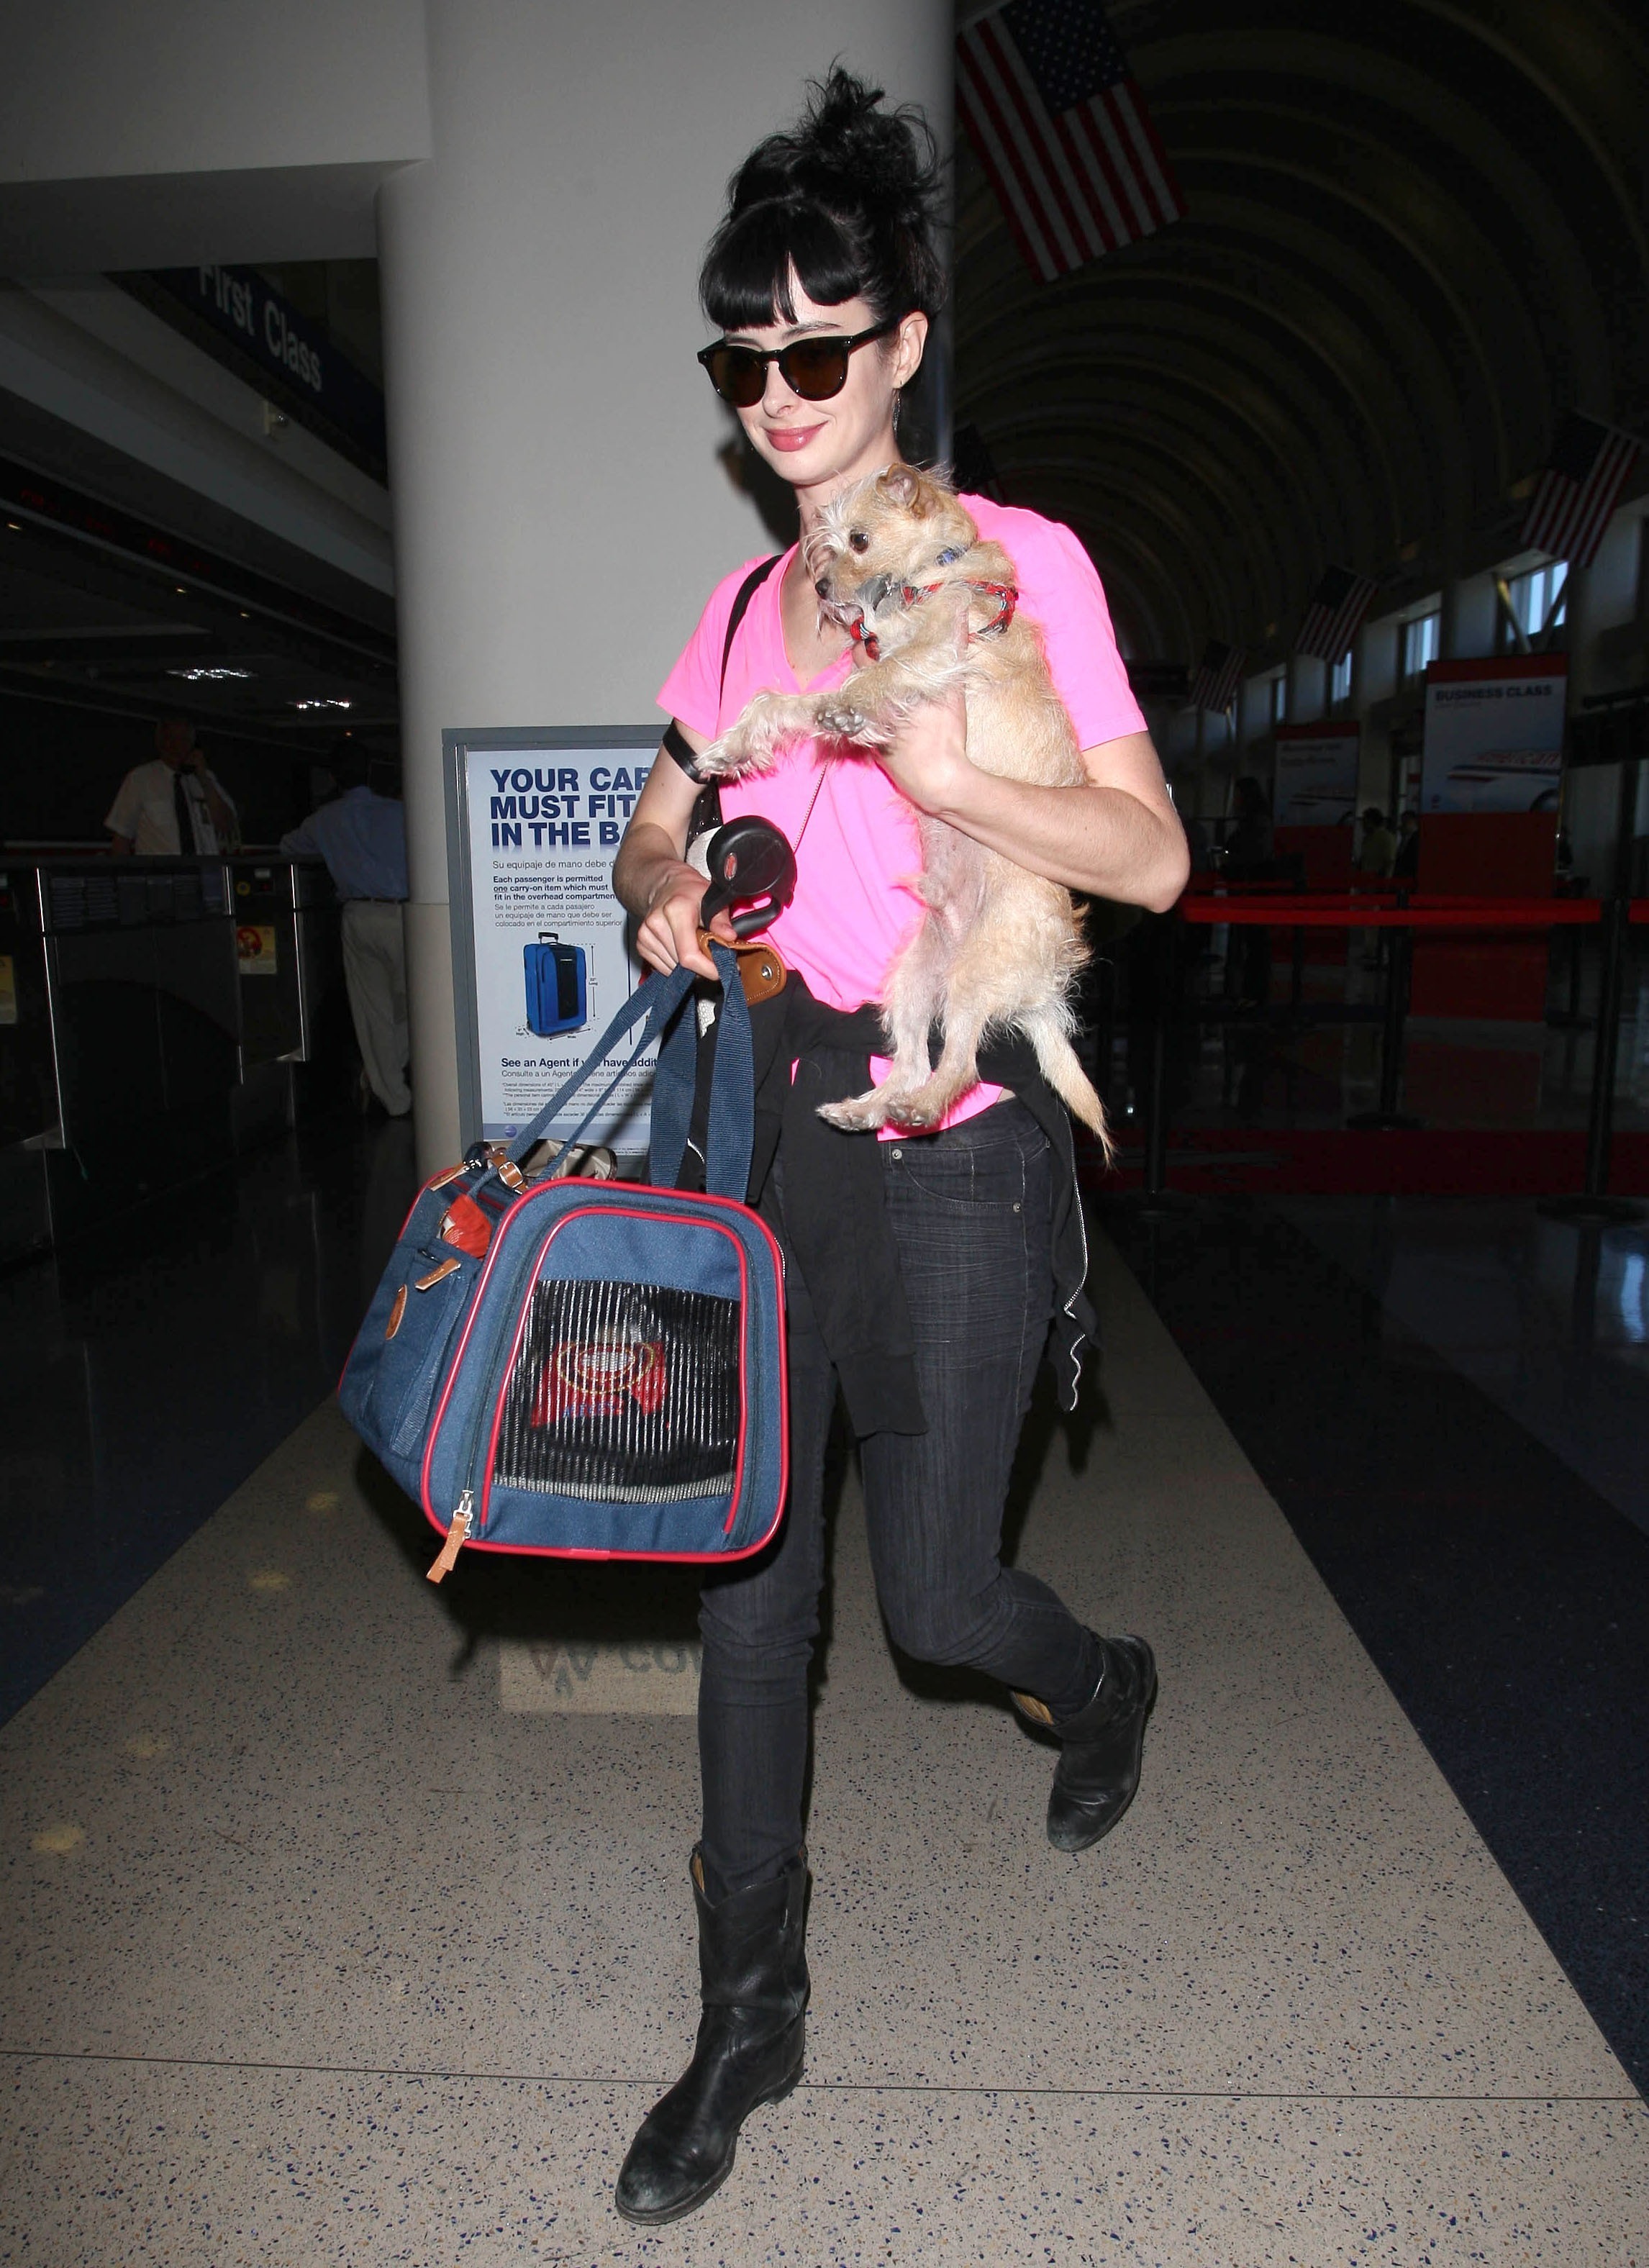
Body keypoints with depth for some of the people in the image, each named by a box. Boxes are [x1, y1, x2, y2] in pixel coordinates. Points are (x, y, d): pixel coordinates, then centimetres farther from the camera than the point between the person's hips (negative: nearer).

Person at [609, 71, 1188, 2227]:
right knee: (748, 1569, 7)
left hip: (959, 1137, -5)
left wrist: (954, 776, -24)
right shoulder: (743, 606, 13)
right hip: (786, 1120, 6)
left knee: (937, 1594, 1)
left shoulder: (1018, 560, -3)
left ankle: (1104, 1684, 41)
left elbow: (1154, 858, -9)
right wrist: (665, 892, -4)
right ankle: (752, 2012, 27)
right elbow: (649, 836, 19)